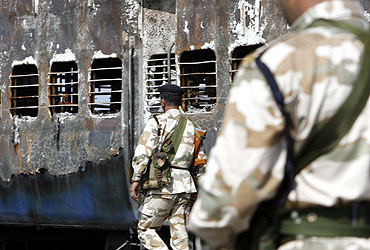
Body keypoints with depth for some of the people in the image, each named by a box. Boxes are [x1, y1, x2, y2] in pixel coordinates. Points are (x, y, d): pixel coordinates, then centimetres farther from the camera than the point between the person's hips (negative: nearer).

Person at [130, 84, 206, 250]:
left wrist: (136, 180, -7)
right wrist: (196, 189, 21)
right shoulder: (191, 126, 15)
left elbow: (142, 153, -11)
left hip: (163, 186, -5)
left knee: (145, 230, 4)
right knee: (180, 236, 7)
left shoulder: (156, 122, -1)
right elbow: (201, 163, 15)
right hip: (185, 184, 5)